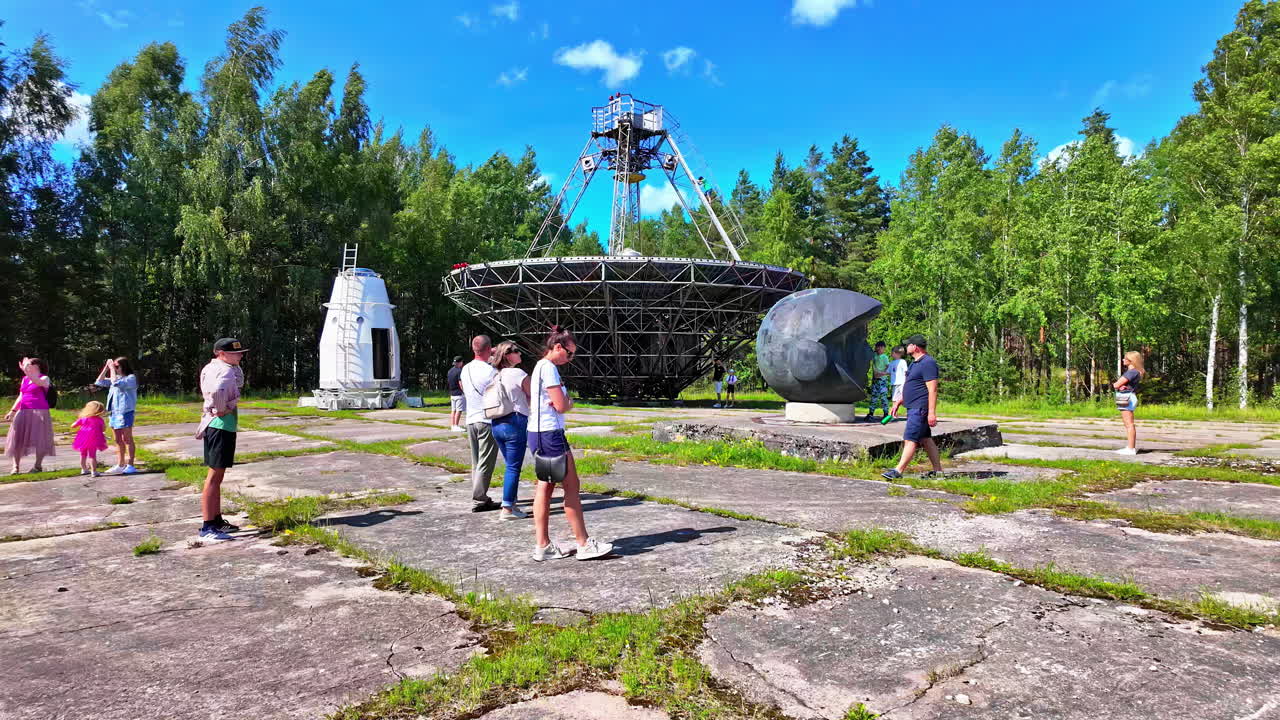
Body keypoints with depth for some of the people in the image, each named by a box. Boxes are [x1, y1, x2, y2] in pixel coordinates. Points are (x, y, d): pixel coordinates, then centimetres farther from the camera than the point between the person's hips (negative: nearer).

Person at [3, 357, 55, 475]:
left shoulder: (44, 378, -1)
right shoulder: (24, 379, 17)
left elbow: (38, 382, -27)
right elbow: (21, 397, 21)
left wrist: (26, 370, -28)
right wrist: (12, 411, 16)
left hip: (39, 412, -6)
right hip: (23, 412, 6)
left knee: (39, 439, -4)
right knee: (17, 439, 0)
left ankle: (38, 466, 7)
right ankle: (16, 466, 4)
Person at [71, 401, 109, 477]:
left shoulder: (83, 418, 9)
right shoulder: (99, 420, -1)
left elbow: (73, 425, 14)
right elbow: (104, 429, 3)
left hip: (82, 439, 4)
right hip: (93, 439, -4)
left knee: (83, 454, 22)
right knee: (92, 455, -2)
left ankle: (83, 469, 35)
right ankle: (93, 471, -6)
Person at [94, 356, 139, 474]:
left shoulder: (131, 378, -7)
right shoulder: (115, 378, 17)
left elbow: (116, 383, -22)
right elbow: (99, 382, 17)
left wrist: (112, 369, -13)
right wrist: (106, 368, 10)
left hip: (125, 412, -8)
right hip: (113, 412, 8)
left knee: (127, 440, -3)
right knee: (118, 441, 12)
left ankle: (130, 465, 1)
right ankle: (120, 465, 19)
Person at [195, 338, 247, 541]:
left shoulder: (211, 367, 15)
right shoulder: (225, 371, -16)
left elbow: (238, 383, 27)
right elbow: (217, 390, -37)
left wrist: (235, 363, 11)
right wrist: (222, 410, -21)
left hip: (215, 426, 11)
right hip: (222, 426, -11)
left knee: (217, 476, 18)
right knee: (215, 476, -8)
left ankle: (217, 521, 28)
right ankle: (207, 527, -6)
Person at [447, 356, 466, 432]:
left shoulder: (450, 371, 12)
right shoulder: (459, 371, -13)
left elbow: (448, 382, 16)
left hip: (452, 393, 9)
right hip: (459, 394, -9)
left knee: (453, 410, 10)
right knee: (459, 410, -5)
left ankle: (452, 426, 11)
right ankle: (456, 426, -5)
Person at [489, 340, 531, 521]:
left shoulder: (496, 375, 9)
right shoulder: (519, 374, -11)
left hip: (496, 423, 7)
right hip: (515, 422, -7)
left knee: (510, 466, 17)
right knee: (514, 467, -2)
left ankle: (511, 504, 22)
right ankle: (507, 509, 0)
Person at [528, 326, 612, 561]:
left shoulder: (539, 367, 17)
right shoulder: (549, 368, -14)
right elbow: (562, 406, -18)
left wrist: (565, 400, -3)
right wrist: (568, 402, 4)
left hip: (538, 434, 10)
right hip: (550, 434, -10)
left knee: (545, 487, 10)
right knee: (571, 486, -3)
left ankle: (542, 545, 12)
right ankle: (584, 544, 4)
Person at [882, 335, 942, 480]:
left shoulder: (928, 363, -15)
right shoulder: (915, 362, 18)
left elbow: (933, 389, -21)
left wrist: (932, 412, -24)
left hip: (920, 408, -11)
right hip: (914, 408, 11)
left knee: (910, 439, -12)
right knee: (926, 439, 13)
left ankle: (898, 470, -15)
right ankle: (938, 470, 19)